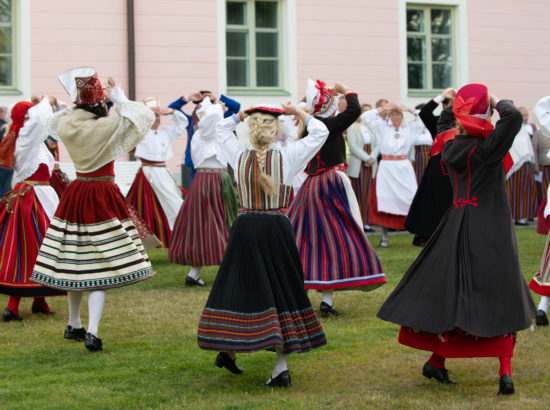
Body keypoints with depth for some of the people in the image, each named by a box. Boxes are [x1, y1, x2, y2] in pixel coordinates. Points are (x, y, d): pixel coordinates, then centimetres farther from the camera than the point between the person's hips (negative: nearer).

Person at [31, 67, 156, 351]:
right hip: (103, 197, -6)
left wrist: (76, 103, 11)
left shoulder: (65, 124, -2)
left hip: (76, 196, 6)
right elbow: (144, 116, -11)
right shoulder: (107, 126, -17)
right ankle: (92, 332, -13)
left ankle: (73, 325, 29)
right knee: (100, 265, -5)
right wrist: (119, 98, -1)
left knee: (75, 263, 16)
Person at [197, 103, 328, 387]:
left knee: (241, 287, 13)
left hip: (245, 229, 2)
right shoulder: (287, 157, -7)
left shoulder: (239, 156, 0)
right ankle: (281, 366, -1)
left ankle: (227, 350, 20)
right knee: (280, 291, 3)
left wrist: (243, 114, 17)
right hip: (277, 230, -2)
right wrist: (297, 113, 11)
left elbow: (222, 128, 20)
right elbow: (320, 132, 4)